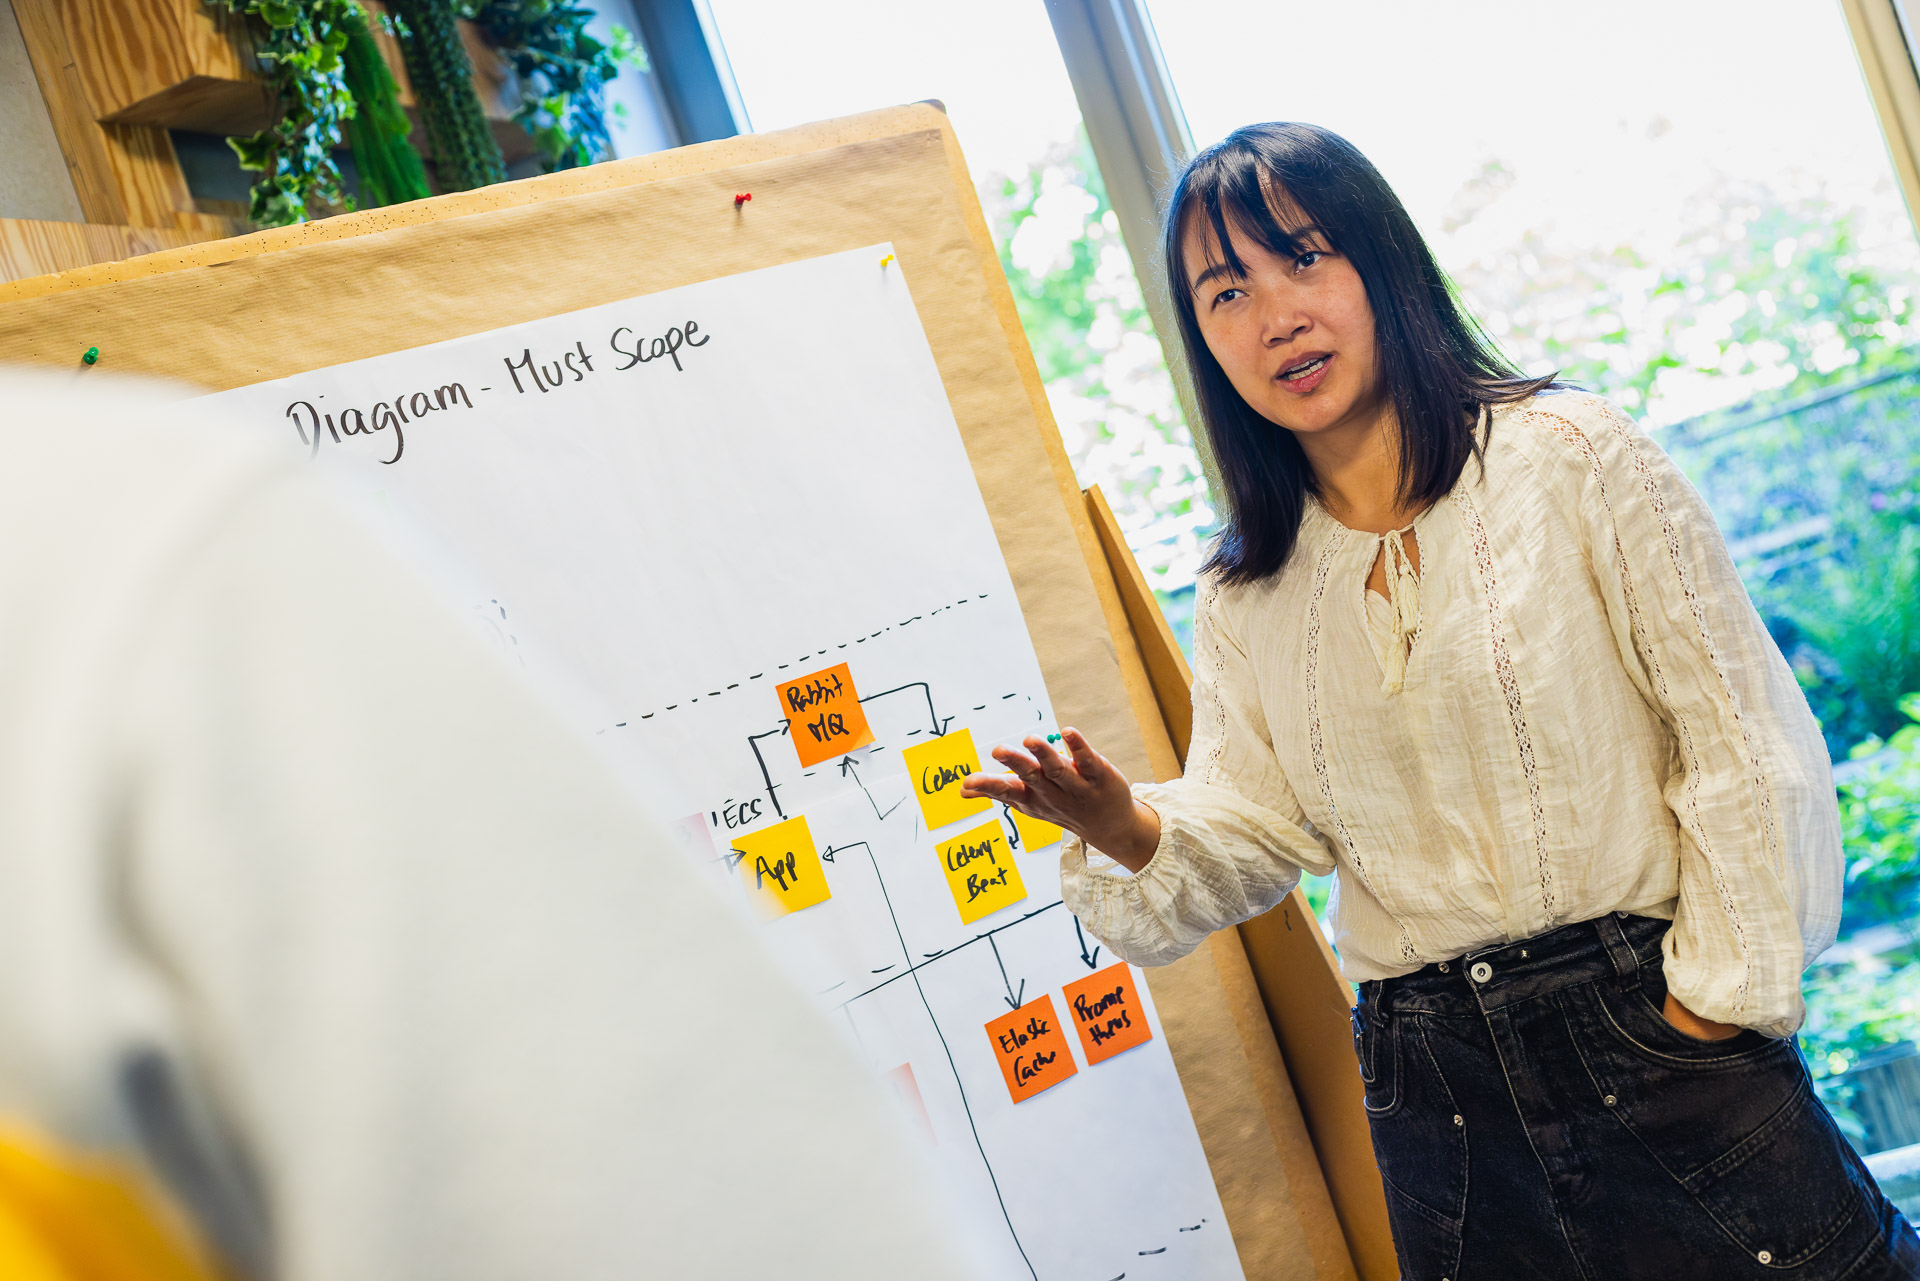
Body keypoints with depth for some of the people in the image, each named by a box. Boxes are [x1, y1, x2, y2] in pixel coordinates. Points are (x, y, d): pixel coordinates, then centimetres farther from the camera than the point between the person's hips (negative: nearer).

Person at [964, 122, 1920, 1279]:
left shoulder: (1570, 456, -6)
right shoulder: (1245, 597, 6)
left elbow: (1745, 744, -6)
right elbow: (1253, 833, 6)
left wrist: (1715, 1004, -8)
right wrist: (1127, 829, -14)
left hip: (1660, 1028, -3)